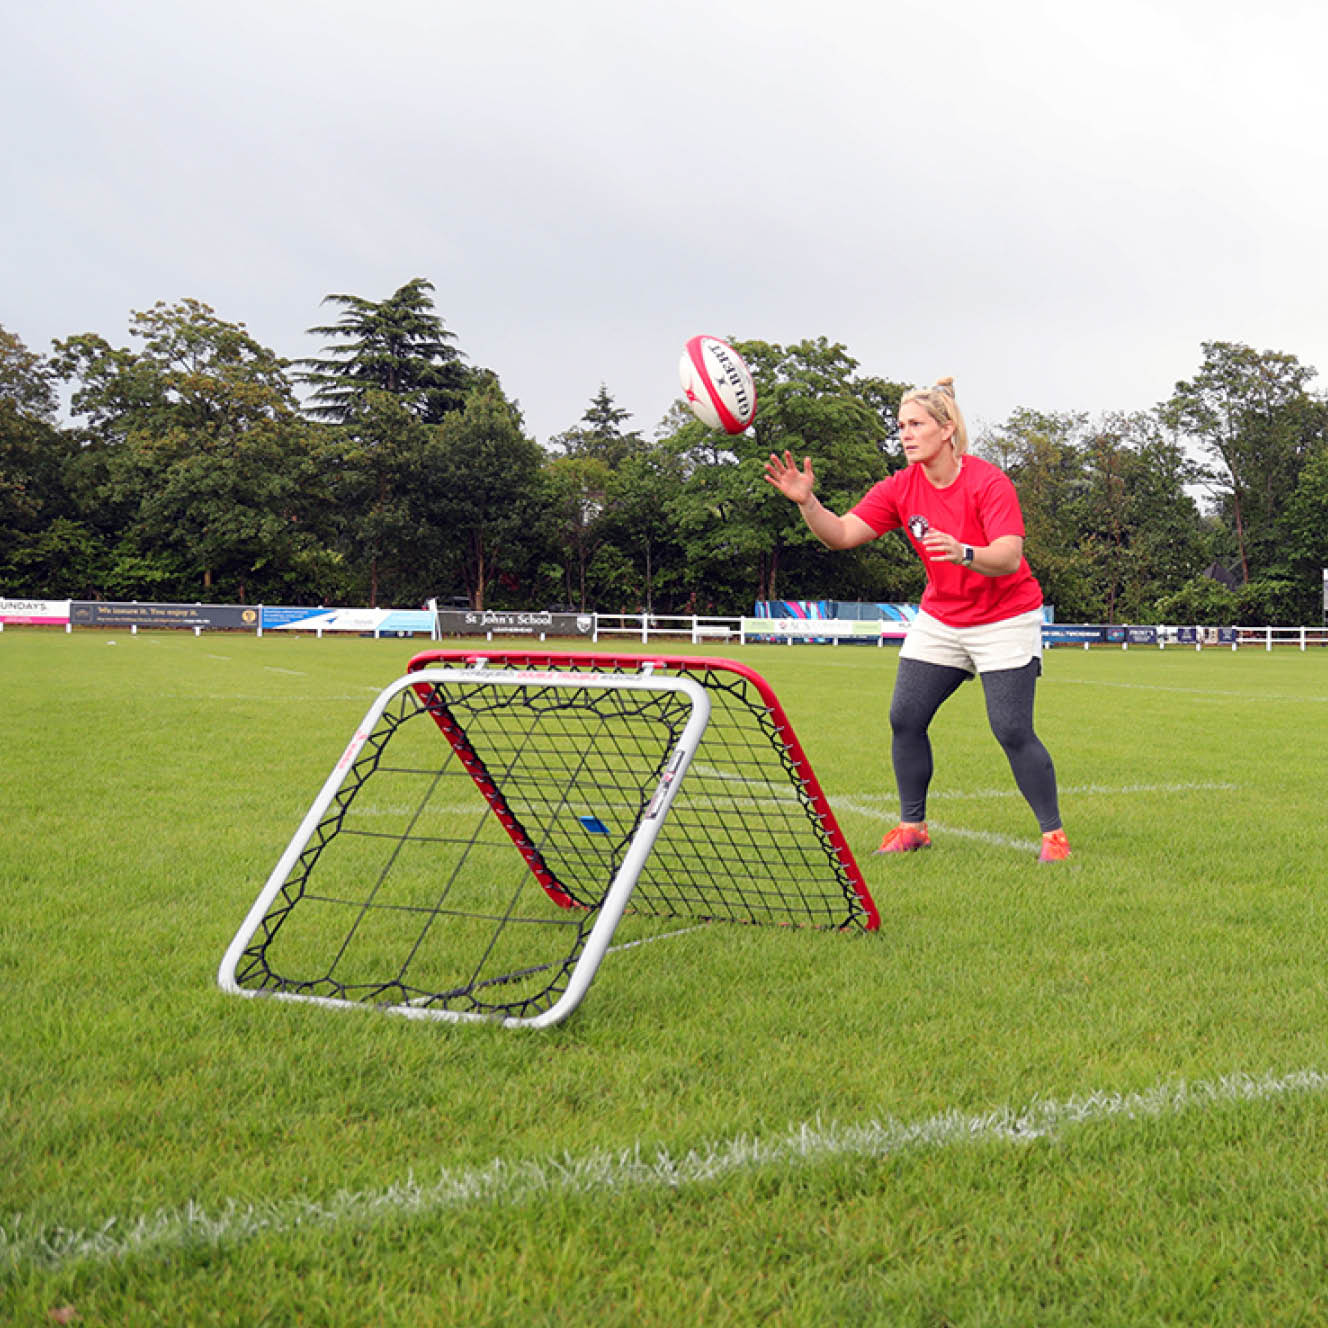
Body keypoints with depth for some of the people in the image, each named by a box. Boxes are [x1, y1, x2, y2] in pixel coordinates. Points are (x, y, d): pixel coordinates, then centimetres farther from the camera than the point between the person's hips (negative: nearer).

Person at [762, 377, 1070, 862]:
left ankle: (1054, 835, 5)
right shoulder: (901, 487, -4)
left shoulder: (988, 482, -20)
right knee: (904, 717, -2)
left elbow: (1009, 558, -30)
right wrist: (806, 501, -27)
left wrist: (964, 553, -50)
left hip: (1005, 621, -5)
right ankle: (912, 827, 14)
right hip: (939, 619, 6)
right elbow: (842, 534, -9)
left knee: (1012, 730, -11)